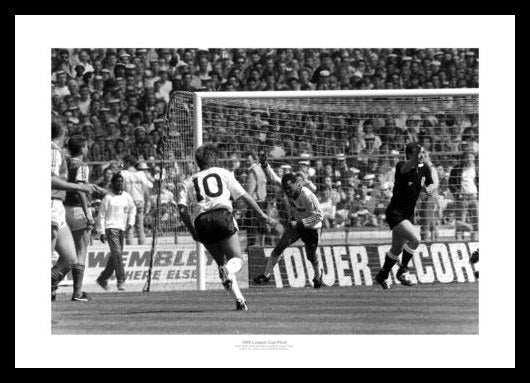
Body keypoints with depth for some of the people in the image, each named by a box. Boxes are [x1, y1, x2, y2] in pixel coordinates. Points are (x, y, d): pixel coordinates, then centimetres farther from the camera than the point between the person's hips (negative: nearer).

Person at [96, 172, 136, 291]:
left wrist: (130, 222, 14)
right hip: (111, 227, -6)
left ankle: (103, 278, 25)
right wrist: (101, 232, -7)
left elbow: (132, 209, 28)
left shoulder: (127, 197, 11)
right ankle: (121, 281, -18)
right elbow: (101, 215, -2)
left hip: (122, 228, 6)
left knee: (115, 256, 9)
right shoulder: (108, 198, -3)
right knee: (117, 253, -17)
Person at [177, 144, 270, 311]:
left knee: (221, 261, 15)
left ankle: (240, 300, 2)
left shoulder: (188, 182, 23)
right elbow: (244, 196, 17)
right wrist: (261, 213, 25)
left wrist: (192, 231, 15)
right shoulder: (223, 173, 20)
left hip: (201, 221, 2)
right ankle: (228, 271, -36)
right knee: (237, 259, 1)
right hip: (222, 214, -2)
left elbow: (182, 209, 7)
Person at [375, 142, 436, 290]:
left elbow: (431, 184, 11)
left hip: (409, 214, 7)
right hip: (395, 213, -7)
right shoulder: (401, 166, -19)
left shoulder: (424, 168, 1)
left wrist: (429, 188, -15)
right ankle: (402, 271, -7)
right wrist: (414, 159, -65)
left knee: (397, 248, 17)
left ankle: (382, 276, 36)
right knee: (415, 239, -24)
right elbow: (405, 168, -43)